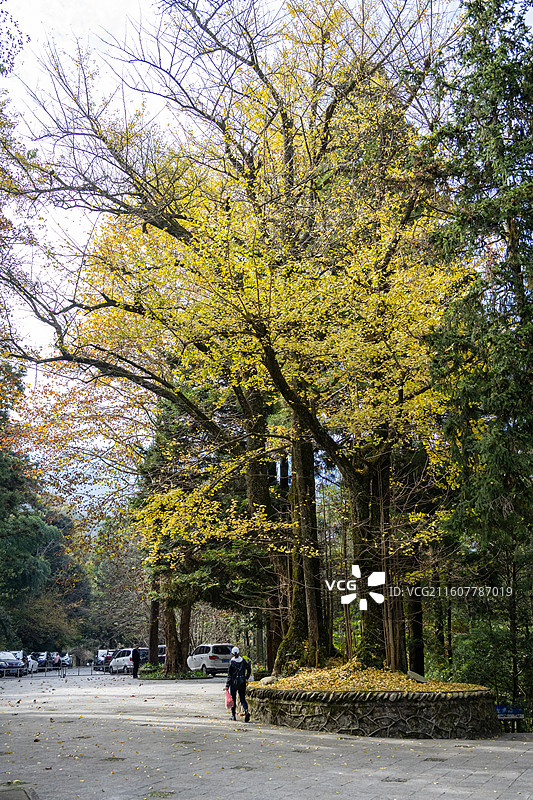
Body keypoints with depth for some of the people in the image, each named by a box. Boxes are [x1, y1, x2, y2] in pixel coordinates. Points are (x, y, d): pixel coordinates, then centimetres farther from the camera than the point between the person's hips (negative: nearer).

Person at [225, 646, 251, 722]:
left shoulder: (232, 662, -10)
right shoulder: (244, 661, 1)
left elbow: (229, 675, -10)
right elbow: (249, 670, 9)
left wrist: (227, 685, -7)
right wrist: (246, 678, 20)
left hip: (234, 683, -3)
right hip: (242, 683, 3)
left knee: (233, 699, 13)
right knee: (242, 699, 6)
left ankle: (233, 715, 16)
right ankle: (246, 711, -18)